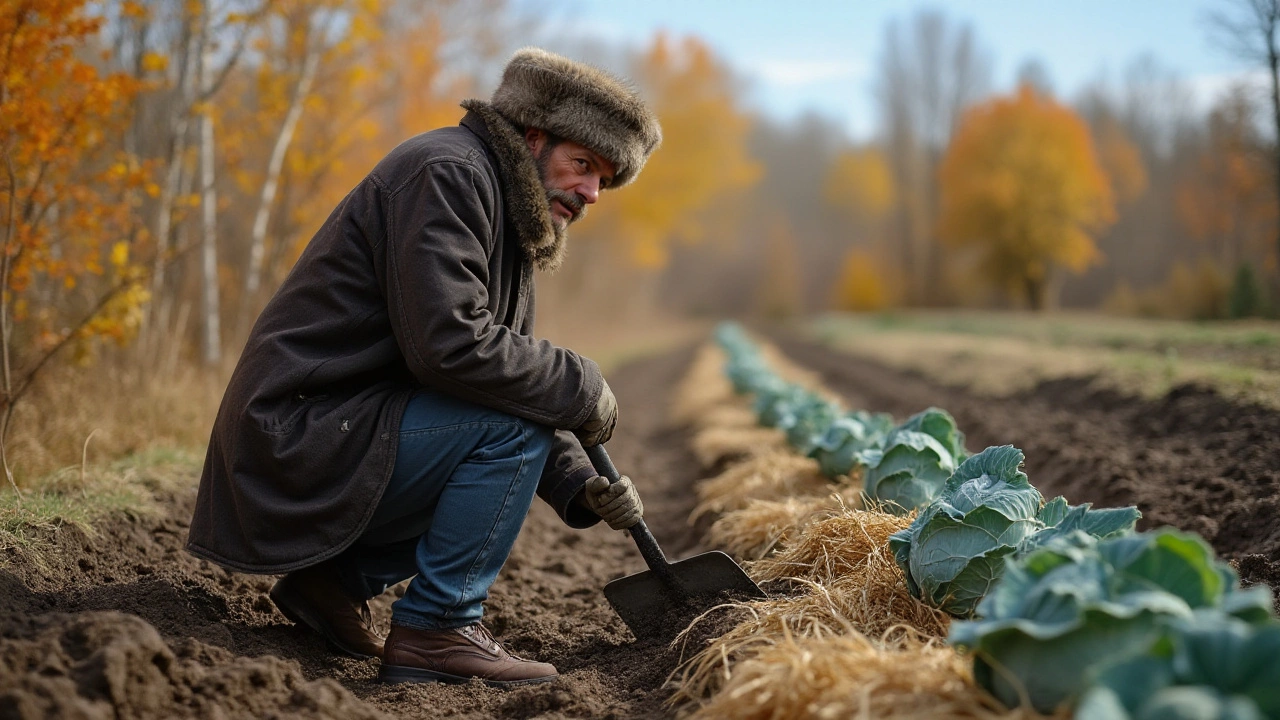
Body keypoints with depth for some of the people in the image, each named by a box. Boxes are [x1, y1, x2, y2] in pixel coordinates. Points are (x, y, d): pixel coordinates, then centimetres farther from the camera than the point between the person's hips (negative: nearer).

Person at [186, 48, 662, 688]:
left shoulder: (510, 228, 17)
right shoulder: (449, 171, -14)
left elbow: (511, 378, 16)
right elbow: (448, 344, -26)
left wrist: (579, 484, 2)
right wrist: (581, 389, -15)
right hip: (300, 435, -10)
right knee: (510, 424, -17)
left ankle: (337, 579, 14)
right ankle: (436, 630, -8)